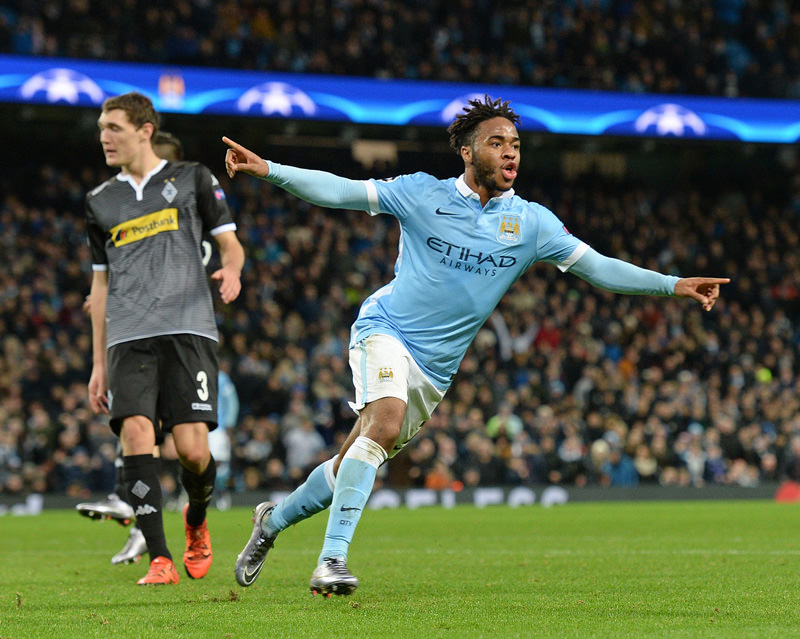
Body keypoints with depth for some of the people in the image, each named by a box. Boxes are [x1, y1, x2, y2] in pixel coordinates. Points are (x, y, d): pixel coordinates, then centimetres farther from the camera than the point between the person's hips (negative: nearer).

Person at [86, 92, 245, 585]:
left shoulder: (192, 178, 11)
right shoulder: (101, 201, 20)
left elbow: (230, 243, 12)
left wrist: (232, 269, -14)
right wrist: (98, 363, 17)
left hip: (188, 331, -3)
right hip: (129, 340, 3)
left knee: (192, 449, -11)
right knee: (136, 434, -19)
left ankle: (197, 519, 23)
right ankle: (160, 559, -17)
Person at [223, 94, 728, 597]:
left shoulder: (531, 223, -1)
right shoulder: (422, 194, -6)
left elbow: (597, 267, -1)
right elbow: (342, 191, -6)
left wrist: (672, 285, -11)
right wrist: (268, 170, -16)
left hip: (435, 368, 4)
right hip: (386, 331, -4)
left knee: (352, 468, 7)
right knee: (384, 424, -31)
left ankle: (274, 520, 34)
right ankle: (332, 559, -29)